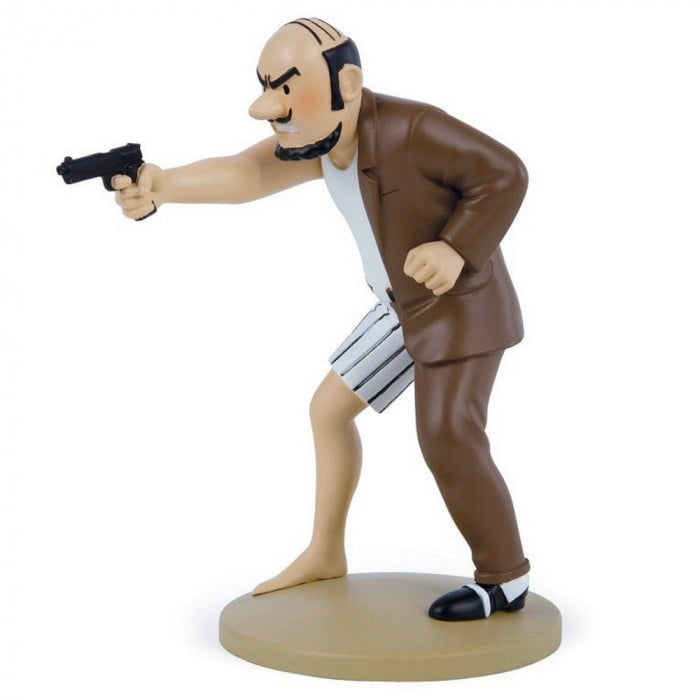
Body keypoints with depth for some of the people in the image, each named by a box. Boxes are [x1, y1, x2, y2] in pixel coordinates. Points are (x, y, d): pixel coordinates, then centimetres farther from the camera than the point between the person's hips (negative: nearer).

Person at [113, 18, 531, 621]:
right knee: (330, 408, 11)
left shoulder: (409, 128, -25)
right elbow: (247, 172, -20)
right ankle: (326, 553, 25)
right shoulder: (324, 139, -3)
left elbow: (504, 173, -18)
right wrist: (160, 185, -36)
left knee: (446, 437, -17)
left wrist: (456, 250, -27)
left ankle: (507, 578, 2)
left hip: (462, 302, -9)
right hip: (409, 307, 9)